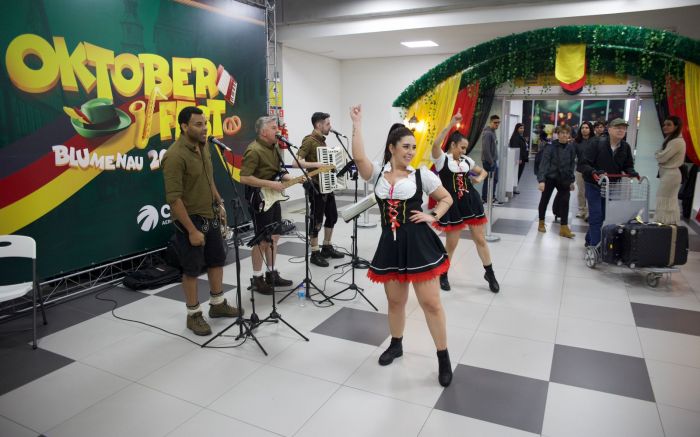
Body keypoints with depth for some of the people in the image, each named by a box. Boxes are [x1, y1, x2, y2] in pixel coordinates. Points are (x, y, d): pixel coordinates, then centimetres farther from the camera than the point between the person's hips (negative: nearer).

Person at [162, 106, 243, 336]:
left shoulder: (203, 147, 4)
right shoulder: (175, 155, -23)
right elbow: (173, 198, -25)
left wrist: (219, 203, 13)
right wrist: (191, 230, -25)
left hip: (210, 216, 8)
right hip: (190, 220, -8)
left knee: (217, 260, 17)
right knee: (192, 269, 5)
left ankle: (218, 304, 33)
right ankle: (194, 315, 21)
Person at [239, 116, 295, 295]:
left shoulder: (274, 148, 11)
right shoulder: (254, 151, -18)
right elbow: (244, 178, -25)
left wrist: (289, 178, 4)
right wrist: (271, 184, -24)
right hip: (260, 198, -9)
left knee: (274, 237, 14)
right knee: (263, 240, -3)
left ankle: (272, 274, 25)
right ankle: (257, 278, 10)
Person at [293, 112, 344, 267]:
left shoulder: (322, 140, 12)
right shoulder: (309, 140, -15)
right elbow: (296, 162, -26)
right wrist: (317, 164, -33)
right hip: (316, 186, -9)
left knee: (332, 216, 15)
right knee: (317, 220, -1)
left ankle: (327, 247, 29)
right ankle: (315, 254, 10)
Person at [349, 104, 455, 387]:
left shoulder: (421, 174, 0)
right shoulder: (377, 174, 2)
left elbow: (447, 198, 9)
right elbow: (359, 157, -19)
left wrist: (433, 217, -7)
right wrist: (357, 124, -15)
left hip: (419, 244, -2)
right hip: (390, 244, 2)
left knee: (431, 302, 1)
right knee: (395, 301, 17)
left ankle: (443, 358, 17)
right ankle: (396, 345, 41)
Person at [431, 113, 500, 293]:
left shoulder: (466, 160, 9)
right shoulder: (442, 159, -7)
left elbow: (483, 171, 23)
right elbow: (436, 144, -28)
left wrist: (479, 178, 0)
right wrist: (451, 124, -30)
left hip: (471, 202, 5)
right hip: (453, 204, -5)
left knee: (480, 239, 10)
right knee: (451, 243, 3)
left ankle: (490, 273, 26)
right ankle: (443, 275, 24)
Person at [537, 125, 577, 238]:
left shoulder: (571, 148, -2)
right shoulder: (551, 147, -14)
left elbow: (572, 164, 7)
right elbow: (544, 163, -20)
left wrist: (571, 180, 7)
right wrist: (541, 180, -29)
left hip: (564, 179, 3)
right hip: (550, 177, -3)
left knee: (565, 201, -2)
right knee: (545, 200, 9)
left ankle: (564, 228, 3)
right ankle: (541, 223, 26)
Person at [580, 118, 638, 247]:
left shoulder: (626, 147, -1)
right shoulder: (597, 143, -17)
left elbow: (628, 166, 8)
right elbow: (584, 164, -19)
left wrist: (632, 173, -15)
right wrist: (593, 172, -37)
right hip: (594, 185, -6)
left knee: (602, 216, 14)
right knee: (596, 215, -7)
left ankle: (590, 240, 31)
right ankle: (595, 246, -1)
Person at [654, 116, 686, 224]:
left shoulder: (677, 142, -18)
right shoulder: (672, 140, 15)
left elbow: (662, 158, -20)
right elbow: (665, 157, 15)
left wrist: (658, 154, -1)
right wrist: (661, 154, -5)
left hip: (670, 174, -10)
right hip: (671, 173, 10)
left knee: (664, 202, -7)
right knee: (671, 202, 13)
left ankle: (664, 224, -4)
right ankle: (671, 224, 18)